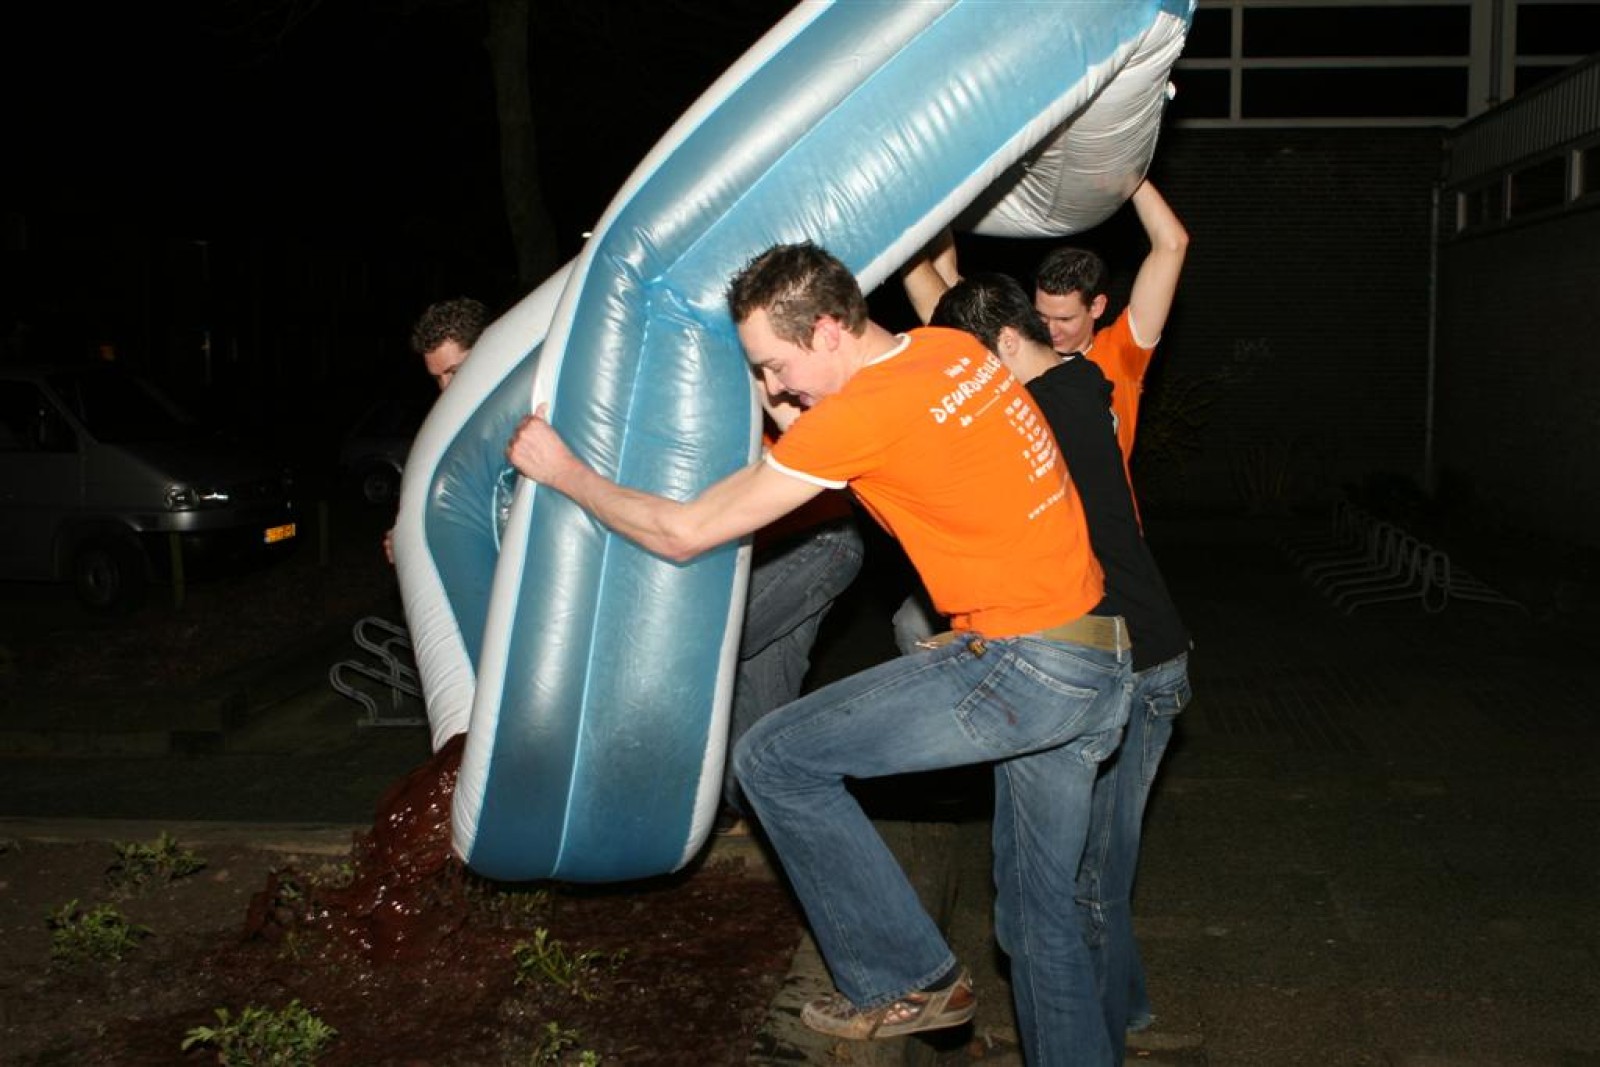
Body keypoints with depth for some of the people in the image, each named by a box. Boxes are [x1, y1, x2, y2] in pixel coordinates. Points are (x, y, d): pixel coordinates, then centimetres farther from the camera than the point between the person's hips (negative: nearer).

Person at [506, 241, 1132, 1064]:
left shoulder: (860, 413, -16)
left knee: (774, 760, 1)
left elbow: (681, 533, -8)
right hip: (1101, 672, 9)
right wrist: (792, 417, 15)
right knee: (1040, 914, 19)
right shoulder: (958, 349, 8)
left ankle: (907, 982, 10)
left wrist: (564, 471, 4)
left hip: (1022, 669, -9)